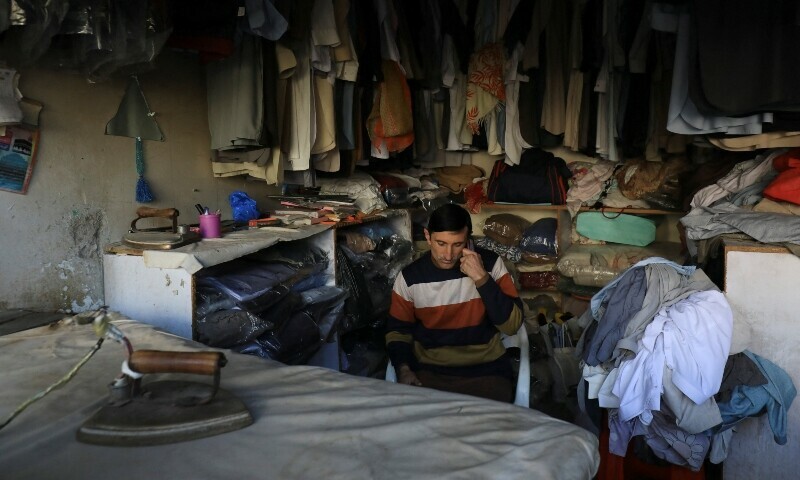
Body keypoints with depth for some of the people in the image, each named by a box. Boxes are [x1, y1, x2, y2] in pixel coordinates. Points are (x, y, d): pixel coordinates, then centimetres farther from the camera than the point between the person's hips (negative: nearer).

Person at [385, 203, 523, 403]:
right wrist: (403, 369, -9)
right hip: (429, 371, 1)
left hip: (486, 370, 0)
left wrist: (482, 279, -21)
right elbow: (398, 329, 10)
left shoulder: (490, 264, -5)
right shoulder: (409, 277, -2)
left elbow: (512, 325, -11)